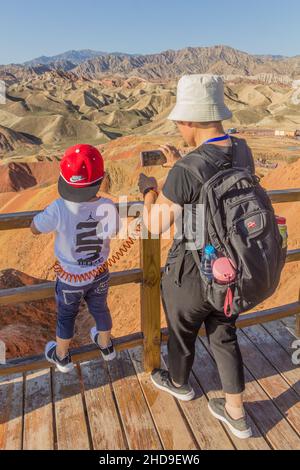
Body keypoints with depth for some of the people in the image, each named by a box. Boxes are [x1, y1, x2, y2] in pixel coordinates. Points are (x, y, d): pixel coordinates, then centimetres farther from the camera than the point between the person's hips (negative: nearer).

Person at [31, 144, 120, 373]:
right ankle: (106, 345, 55)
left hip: (70, 278, -2)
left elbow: (35, 228, -14)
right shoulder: (108, 207, -24)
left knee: (66, 316, 24)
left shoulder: (59, 209, -32)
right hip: (99, 274, 2)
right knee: (100, 309, 28)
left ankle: (62, 357, 50)